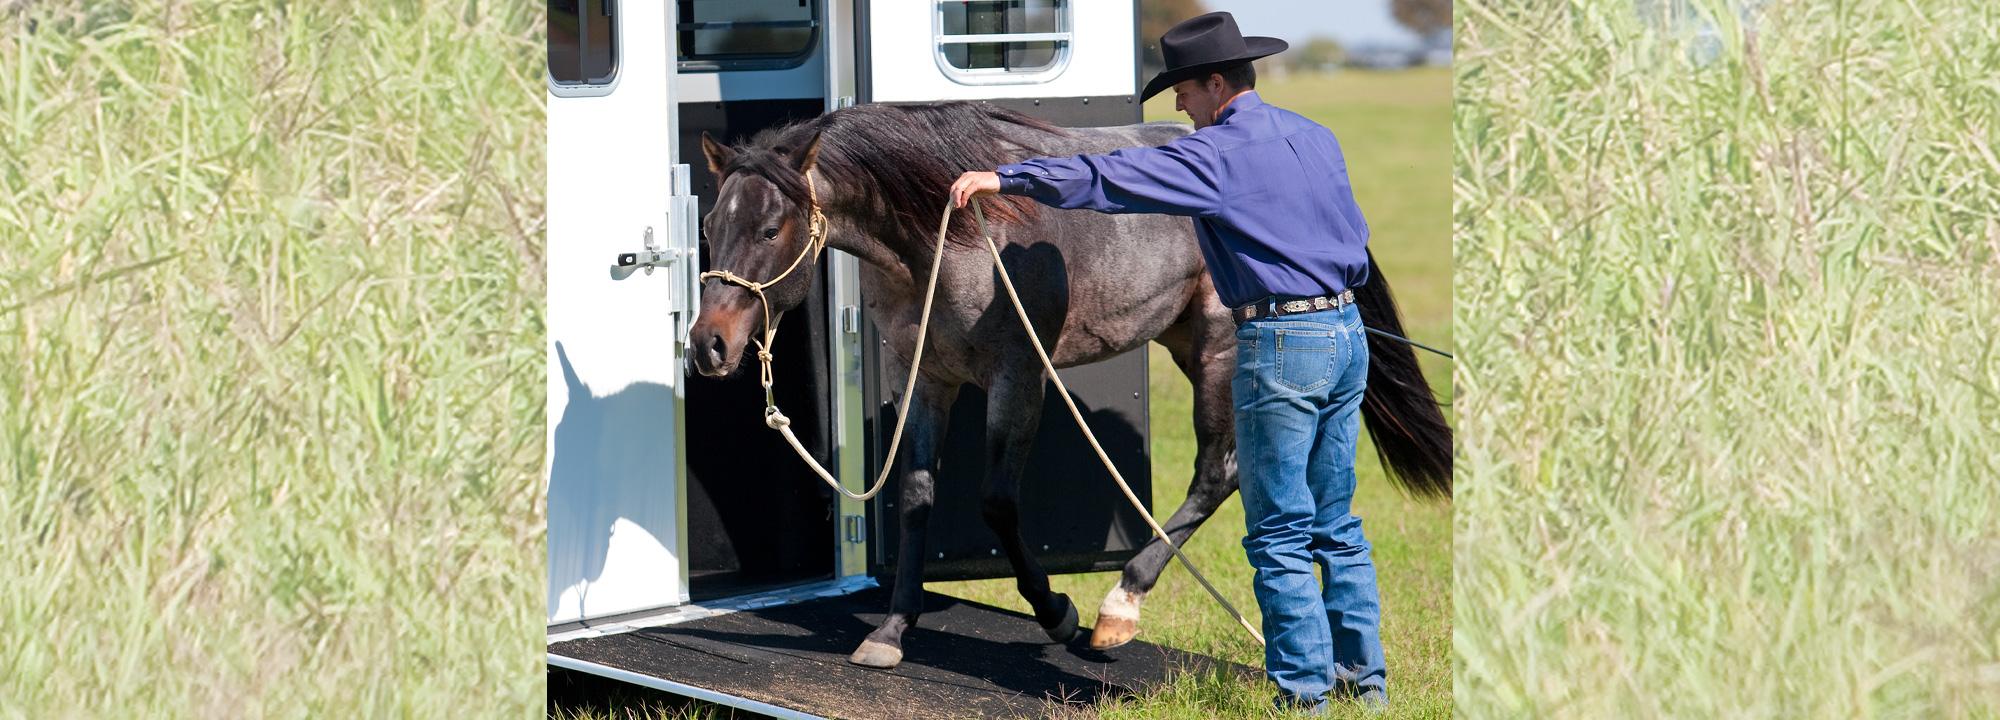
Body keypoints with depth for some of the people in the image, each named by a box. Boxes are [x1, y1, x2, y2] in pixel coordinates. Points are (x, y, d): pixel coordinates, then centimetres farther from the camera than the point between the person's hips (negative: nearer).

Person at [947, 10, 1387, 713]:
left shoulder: (1217, 154, -10)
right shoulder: (1316, 137, 13)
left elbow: (1110, 177, -16)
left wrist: (1006, 177, -13)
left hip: (1281, 343, -8)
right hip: (1348, 333, 8)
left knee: (1280, 535, -1)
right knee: (1335, 523, 15)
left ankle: (1304, 693, 0)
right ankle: (1365, 676, 17)